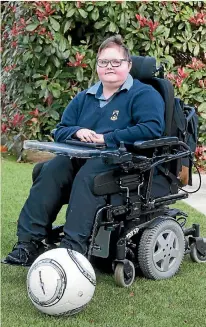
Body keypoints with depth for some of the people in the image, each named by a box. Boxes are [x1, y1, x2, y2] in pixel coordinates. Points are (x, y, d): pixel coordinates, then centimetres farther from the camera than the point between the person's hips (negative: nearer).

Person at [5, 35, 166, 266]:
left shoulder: (143, 94, 2)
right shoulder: (84, 98, 22)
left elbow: (152, 128, -16)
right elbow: (60, 131, 22)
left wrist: (107, 139, -16)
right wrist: (77, 132, -4)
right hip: (81, 157, 6)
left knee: (87, 176, -36)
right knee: (50, 171, -25)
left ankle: (74, 247, -44)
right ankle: (28, 242, -31)